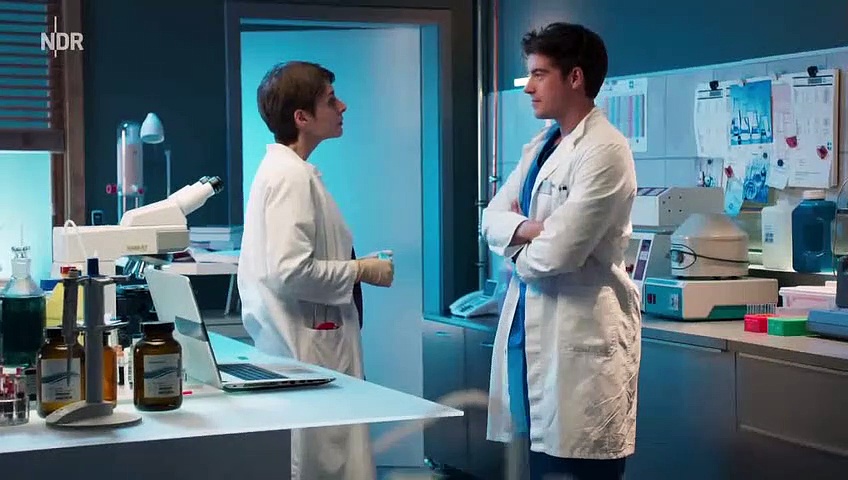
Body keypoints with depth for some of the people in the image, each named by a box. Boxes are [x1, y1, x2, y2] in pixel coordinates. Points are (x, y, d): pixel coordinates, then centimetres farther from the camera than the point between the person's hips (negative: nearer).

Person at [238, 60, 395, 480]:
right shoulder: (292, 176, -16)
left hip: (301, 343, 10)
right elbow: (291, 271, -24)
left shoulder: (284, 168, 14)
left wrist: (351, 267, 14)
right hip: (306, 349, -10)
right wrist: (361, 271, -12)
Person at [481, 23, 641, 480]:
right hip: (532, 326, 9)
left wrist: (519, 254, 0)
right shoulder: (539, 147, 14)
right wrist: (527, 228, -12)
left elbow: (557, 253, -21)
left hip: (580, 334, -9)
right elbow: (493, 218, 9)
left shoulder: (604, 150, -15)